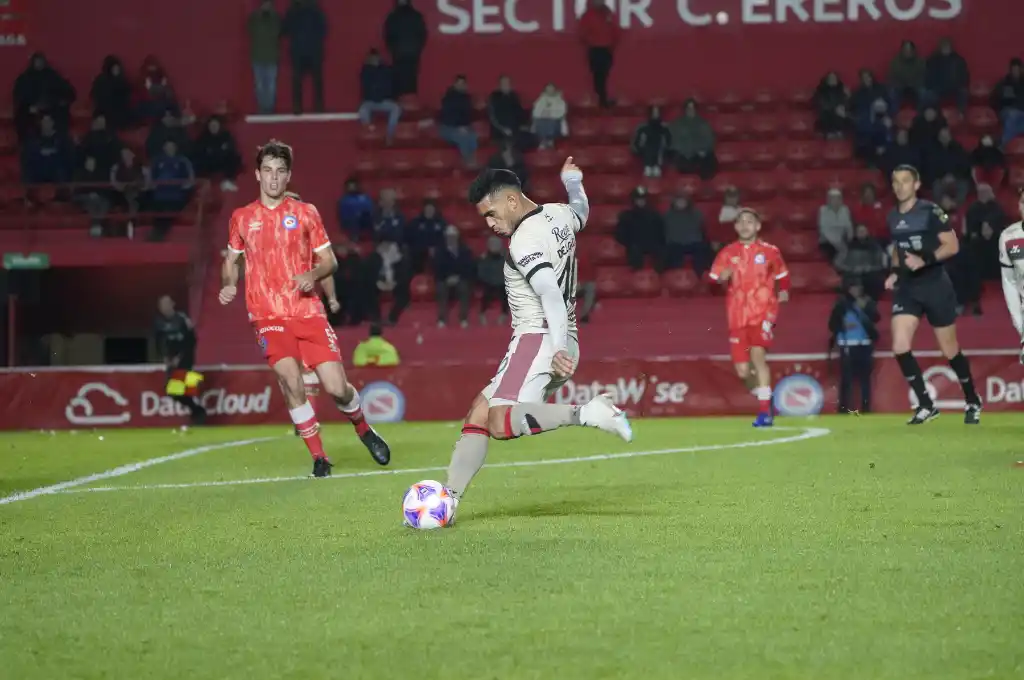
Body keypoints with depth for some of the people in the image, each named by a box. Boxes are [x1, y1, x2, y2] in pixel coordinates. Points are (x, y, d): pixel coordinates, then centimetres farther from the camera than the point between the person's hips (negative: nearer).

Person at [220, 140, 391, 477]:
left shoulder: (305, 212, 7)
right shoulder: (242, 218, 10)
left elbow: (329, 260, 8)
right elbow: (231, 260, 22)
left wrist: (313, 275, -13)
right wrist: (229, 285, 1)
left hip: (308, 311, 0)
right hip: (268, 316, 0)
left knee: (336, 388, -7)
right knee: (290, 380, -22)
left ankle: (363, 429, 26)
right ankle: (319, 457, -8)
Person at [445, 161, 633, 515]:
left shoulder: (525, 240, -14)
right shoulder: (559, 214, 13)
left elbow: (551, 295, -25)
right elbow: (581, 211, 38)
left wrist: (558, 349, -35)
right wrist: (573, 182, 59)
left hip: (539, 339, -10)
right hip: (559, 343, 10)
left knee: (501, 423, -28)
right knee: (477, 417, 7)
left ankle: (587, 413, -32)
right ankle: (449, 497, -1)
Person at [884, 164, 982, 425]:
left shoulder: (931, 212, -11)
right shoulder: (892, 217, 8)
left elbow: (952, 246, -13)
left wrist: (924, 260, -25)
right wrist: (895, 272, 6)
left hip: (935, 286, -5)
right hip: (907, 288, 5)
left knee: (949, 349, 4)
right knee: (900, 347, -12)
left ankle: (973, 401, 26)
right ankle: (926, 405, -1)